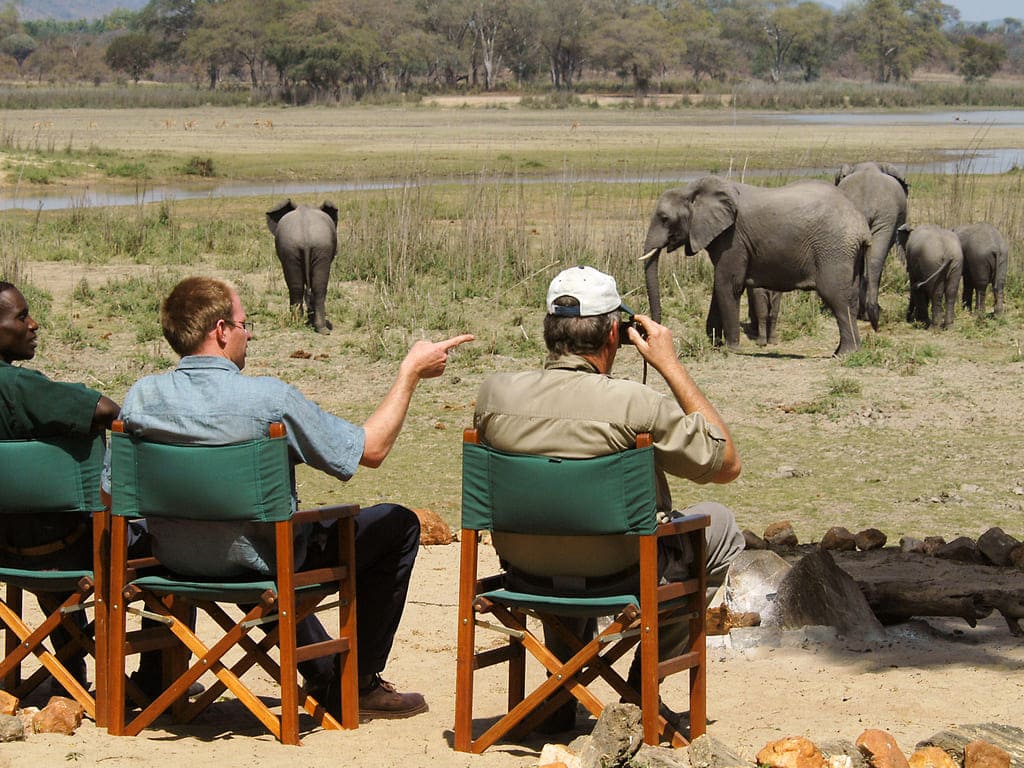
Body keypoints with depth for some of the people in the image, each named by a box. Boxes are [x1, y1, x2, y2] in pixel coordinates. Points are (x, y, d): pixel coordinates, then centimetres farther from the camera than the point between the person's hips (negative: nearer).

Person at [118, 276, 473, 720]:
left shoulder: (142, 396, -12)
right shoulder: (268, 398, -24)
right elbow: (370, 450, -15)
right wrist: (411, 372, -3)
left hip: (174, 562, 6)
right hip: (258, 563, -6)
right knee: (398, 524, 12)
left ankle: (323, 676, 44)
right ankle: (359, 686, 19)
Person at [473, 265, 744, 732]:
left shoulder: (494, 392, -15)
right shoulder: (634, 405, -27)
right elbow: (728, 464, -11)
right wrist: (670, 365, -8)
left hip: (525, 575, 5)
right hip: (620, 581, -5)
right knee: (720, 526, 22)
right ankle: (642, 687, 22)